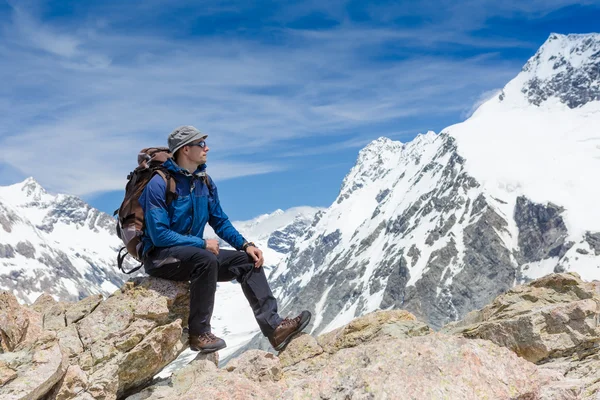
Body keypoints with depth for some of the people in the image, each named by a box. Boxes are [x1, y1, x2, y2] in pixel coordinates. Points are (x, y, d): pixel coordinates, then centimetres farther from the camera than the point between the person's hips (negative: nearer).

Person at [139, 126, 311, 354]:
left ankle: (274, 327, -16)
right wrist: (202, 244, -21)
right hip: (159, 257, -7)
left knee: (247, 260, -8)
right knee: (206, 259, -36)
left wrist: (246, 245, -4)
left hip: (194, 253, 8)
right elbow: (159, 234, -20)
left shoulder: (205, 182, 7)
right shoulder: (159, 184, -16)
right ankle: (199, 333, -23)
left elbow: (221, 222, 12)